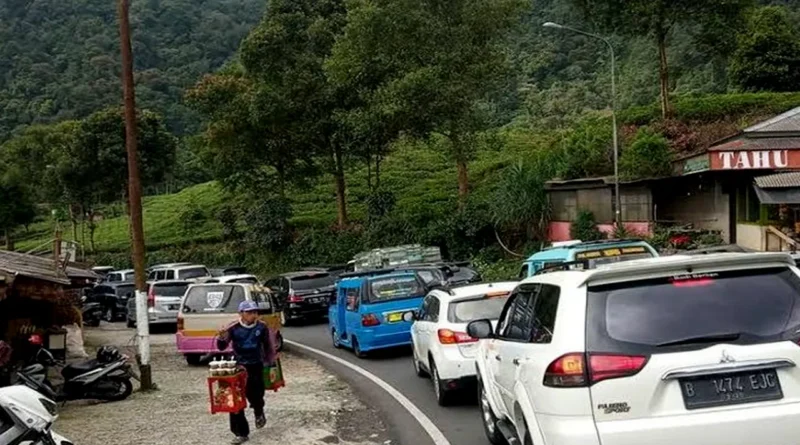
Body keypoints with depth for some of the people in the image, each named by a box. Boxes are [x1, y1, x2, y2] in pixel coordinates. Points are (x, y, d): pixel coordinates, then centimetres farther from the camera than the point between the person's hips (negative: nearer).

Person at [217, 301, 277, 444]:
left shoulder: (262, 327, -5)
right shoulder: (234, 328, -8)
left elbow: (268, 346, 8)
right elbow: (221, 347, -7)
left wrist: (270, 363, 12)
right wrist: (221, 337, -28)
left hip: (256, 367, 0)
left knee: (255, 395, -1)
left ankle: (259, 413, 38)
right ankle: (241, 433, 8)